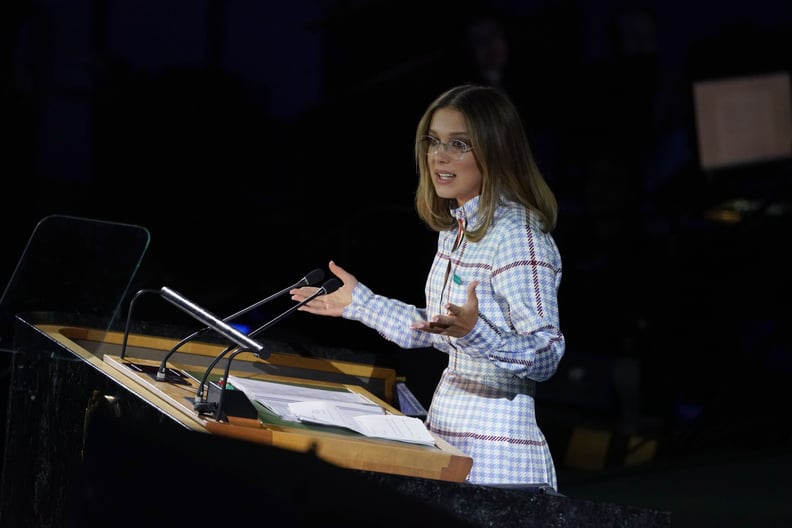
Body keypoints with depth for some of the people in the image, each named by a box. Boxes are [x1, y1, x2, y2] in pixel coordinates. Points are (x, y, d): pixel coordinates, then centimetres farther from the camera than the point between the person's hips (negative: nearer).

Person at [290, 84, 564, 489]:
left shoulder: (516, 235, -18)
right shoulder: (455, 227, 9)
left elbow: (546, 355, -21)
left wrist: (476, 333, -37)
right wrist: (360, 304, 20)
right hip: (445, 431, 9)